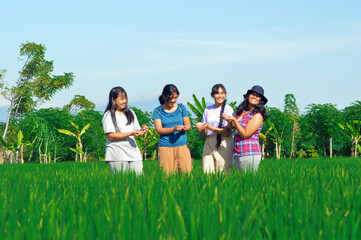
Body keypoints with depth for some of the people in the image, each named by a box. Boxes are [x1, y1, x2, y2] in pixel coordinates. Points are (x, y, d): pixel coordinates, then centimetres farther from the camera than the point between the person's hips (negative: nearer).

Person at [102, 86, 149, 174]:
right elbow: (111, 136, -10)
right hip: (117, 157, -5)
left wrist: (142, 130, -3)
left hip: (134, 153, 5)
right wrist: (131, 133, -16)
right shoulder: (108, 115, -1)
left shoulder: (130, 113, 18)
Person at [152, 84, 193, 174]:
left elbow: (188, 125, 9)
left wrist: (183, 128, -16)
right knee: (167, 175, -5)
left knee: (186, 172, -4)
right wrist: (174, 129, -22)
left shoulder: (181, 108, 11)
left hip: (182, 145, 2)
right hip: (166, 147, -2)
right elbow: (159, 130, -5)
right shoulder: (158, 111, 3)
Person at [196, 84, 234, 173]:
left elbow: (226, 132, -10)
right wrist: (201, 128, -10)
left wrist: (208, 127, -18)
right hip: (209, 143, 4)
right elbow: (204, 134, 13)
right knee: (207, 173, -3)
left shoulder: (228, 109, -2)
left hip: (224, 144, -4)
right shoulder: (208, 110, 12)